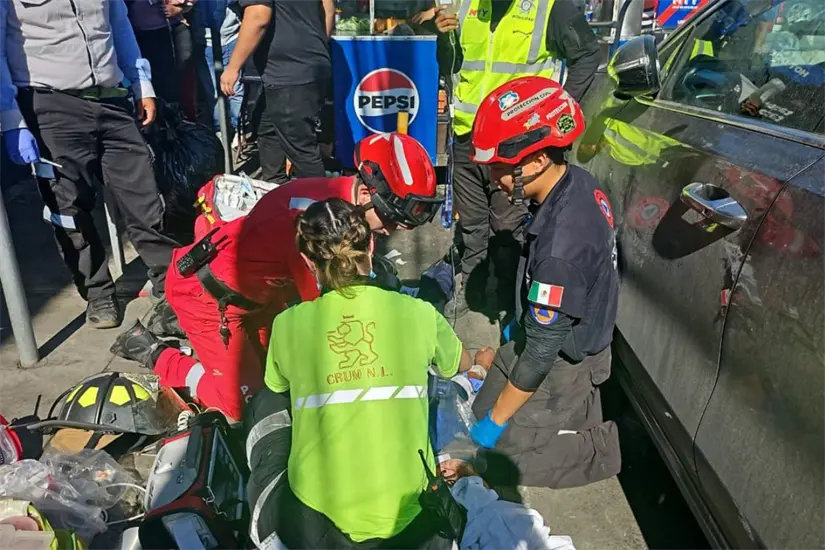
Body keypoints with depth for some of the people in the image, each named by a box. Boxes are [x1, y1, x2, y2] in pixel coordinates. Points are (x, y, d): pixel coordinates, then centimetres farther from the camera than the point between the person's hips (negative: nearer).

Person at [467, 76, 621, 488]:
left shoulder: (561, 244, -37)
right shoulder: (577, 182, -10)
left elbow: (543, 348, -28)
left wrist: (496, 421, -14)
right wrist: (519, 323, 21)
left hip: (560, 363, -8)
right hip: (549, 334, 9)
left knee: (502, 457, 5)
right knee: (483, 409, 19)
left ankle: (603, 447, 16)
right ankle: (580, 408, 27)